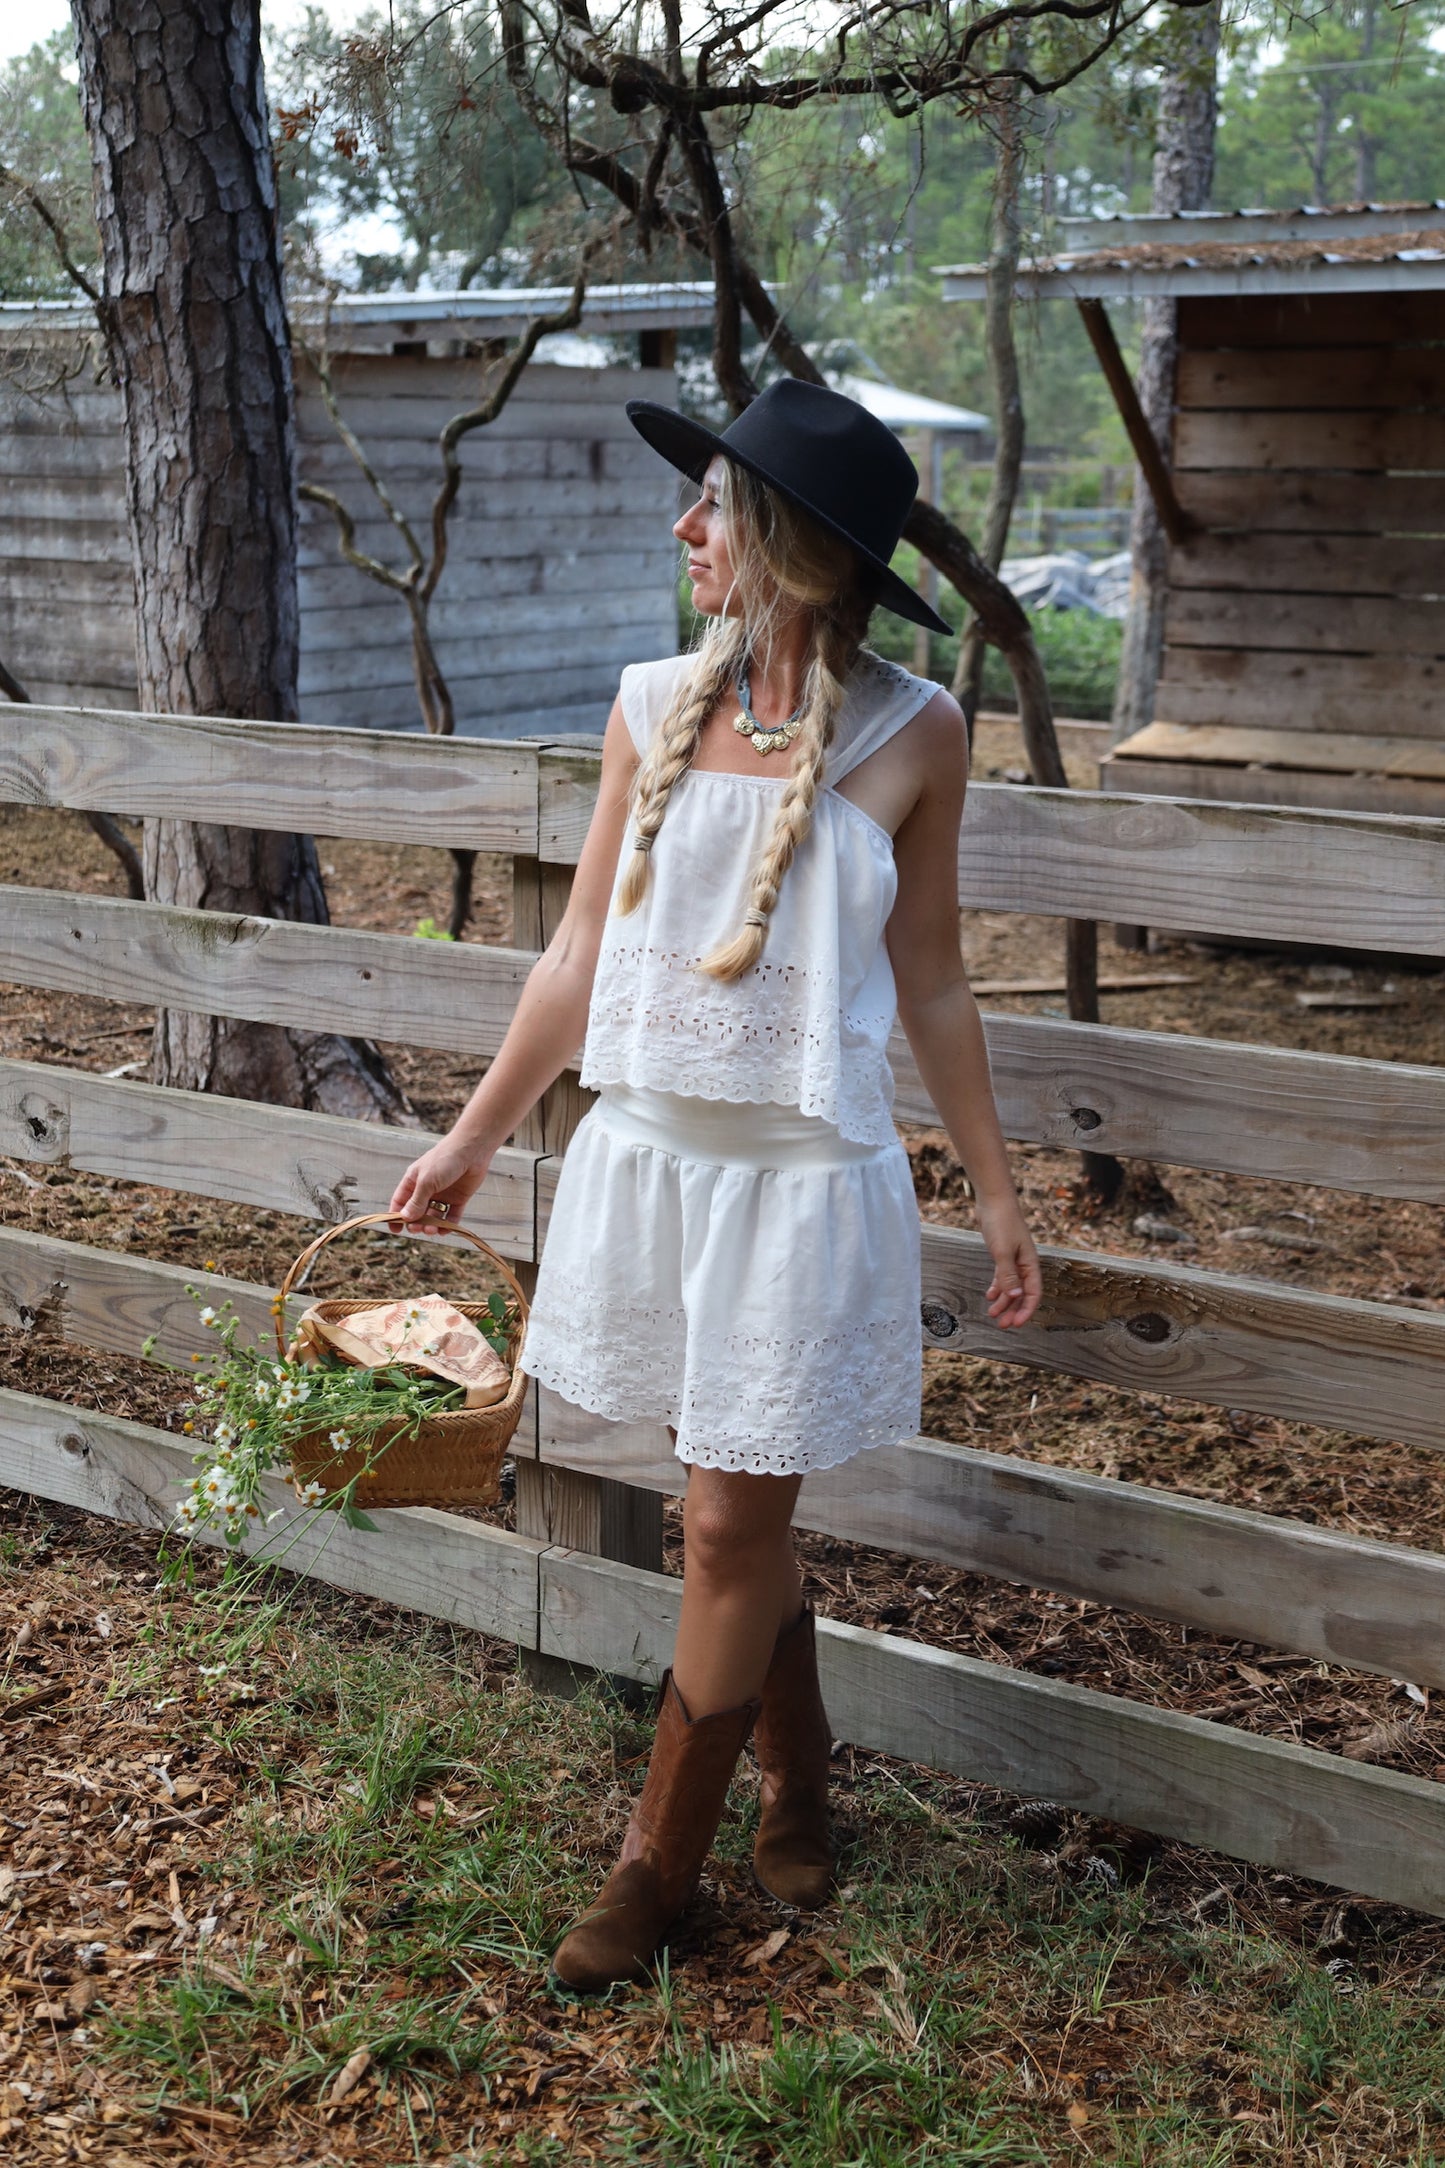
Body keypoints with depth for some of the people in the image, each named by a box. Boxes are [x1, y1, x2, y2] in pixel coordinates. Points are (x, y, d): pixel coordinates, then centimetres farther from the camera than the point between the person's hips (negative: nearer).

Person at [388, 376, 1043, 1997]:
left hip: (803, 1174, -3)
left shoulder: (911, 735, -6)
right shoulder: (657, 706, 1)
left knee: (730, 1525, 4)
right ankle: (797, 1781, 38)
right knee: (742, 1511, 15)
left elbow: (928, 982, 2)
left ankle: (656, 1870, 21)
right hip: (648, 1149, 3)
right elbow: (582, 950, 8)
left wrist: (996, 1192, 5)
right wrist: (474, 1137, 12)